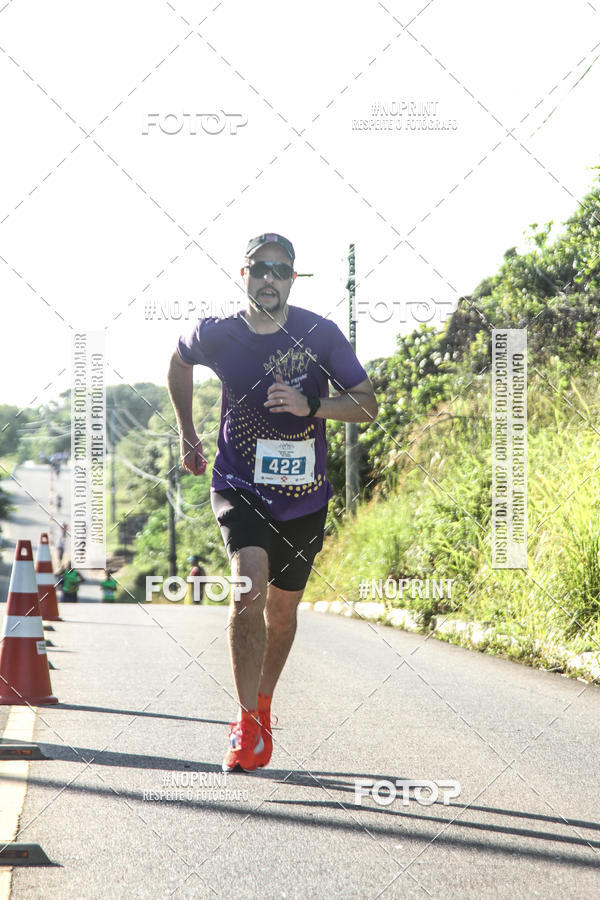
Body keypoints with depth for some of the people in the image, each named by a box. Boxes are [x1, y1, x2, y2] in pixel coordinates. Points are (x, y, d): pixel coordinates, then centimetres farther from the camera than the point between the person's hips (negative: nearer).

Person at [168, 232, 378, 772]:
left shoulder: (320, 334, -10)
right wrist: (188, 434, 18)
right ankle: (248, 726, -19)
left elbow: (367, 405, -4)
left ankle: (262, 705, 38)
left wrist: (310, 407, -21)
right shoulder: (216, 335, -8)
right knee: (250, 582, -24)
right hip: (239, 484, -1)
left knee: (282, 606, 12)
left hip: (303, 494, 1)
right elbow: (179, 362, 16)